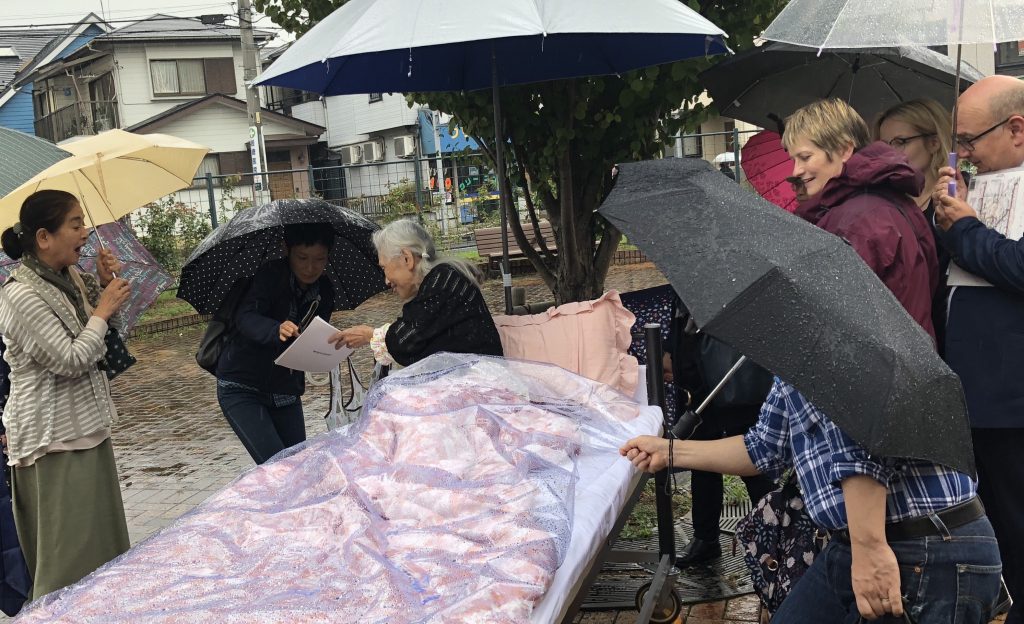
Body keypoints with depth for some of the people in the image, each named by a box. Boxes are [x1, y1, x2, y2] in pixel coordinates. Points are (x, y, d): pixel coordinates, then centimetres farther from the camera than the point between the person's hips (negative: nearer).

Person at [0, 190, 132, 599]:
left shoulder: (70, 278, 6)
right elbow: (71, 361, -22)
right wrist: (103, 308, -12)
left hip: (86, 426, 9)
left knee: (103, 541, 17)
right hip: (54, 440, -9)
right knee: (70, 554, -2)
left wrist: (106, 286, 4)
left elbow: (103, 335, 20)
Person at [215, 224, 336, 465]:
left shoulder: (324, 291, 0)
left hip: (286, 391, 5)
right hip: (241, 389, -5)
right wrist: (276, 330, -52)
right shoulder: (272, 275, -17)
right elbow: (245, 317, -33)